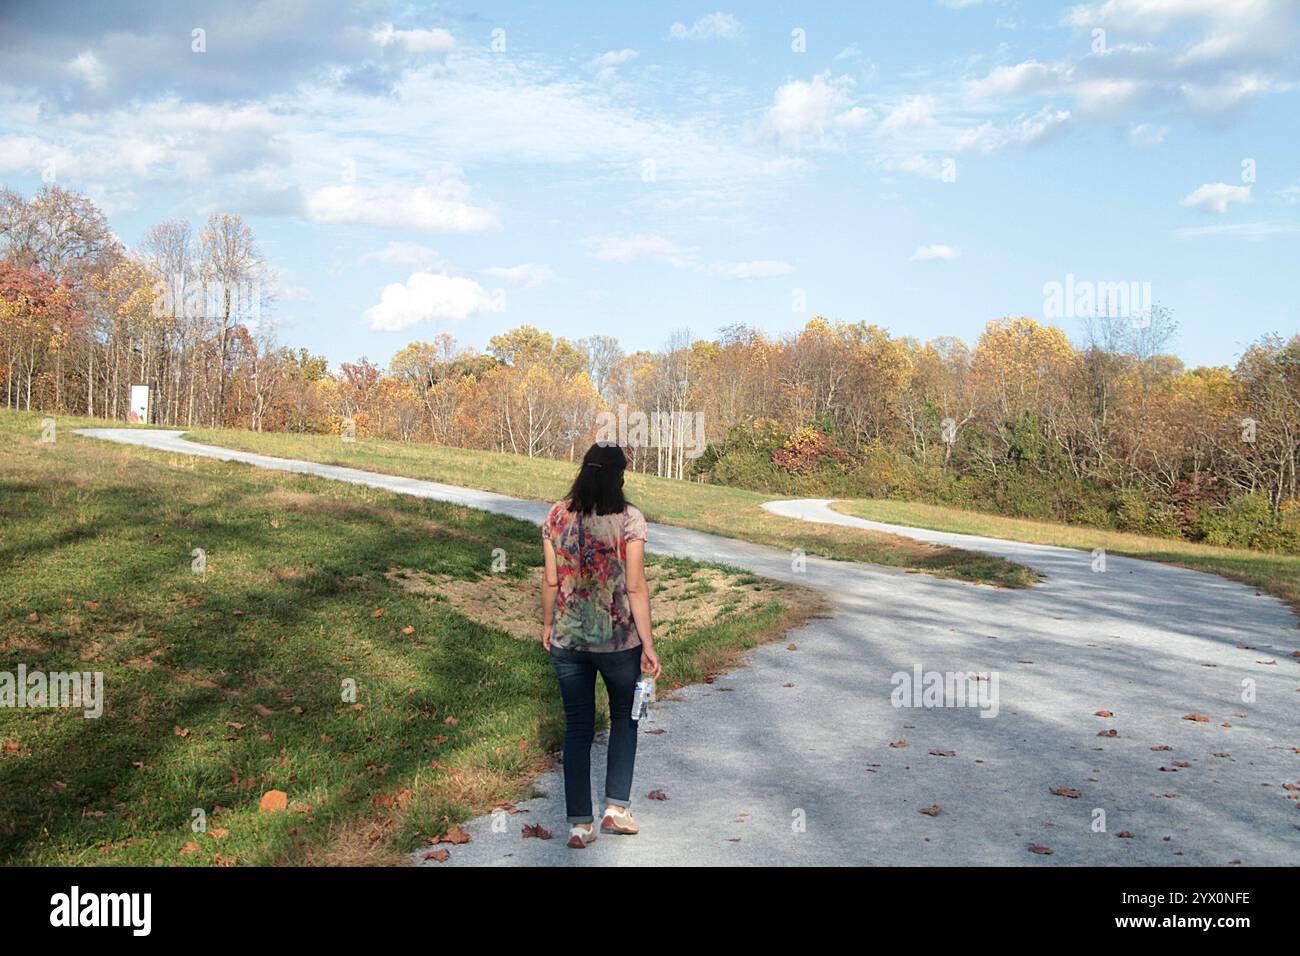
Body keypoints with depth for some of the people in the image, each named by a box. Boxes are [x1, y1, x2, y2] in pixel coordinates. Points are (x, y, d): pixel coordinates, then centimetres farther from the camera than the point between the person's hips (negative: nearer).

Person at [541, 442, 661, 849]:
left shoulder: (557, 516, -4)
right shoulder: (629, 520, -13)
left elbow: (550, 581, 0)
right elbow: (636, 588, -13)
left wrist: (547, 624, 16)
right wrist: (648, 644, -6)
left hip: (567, 639, 2)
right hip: (618, 640, -2)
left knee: (577, 727, 13)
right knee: (624, 717, 21)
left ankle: (579, 824, 15)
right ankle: (615, 808, 22)